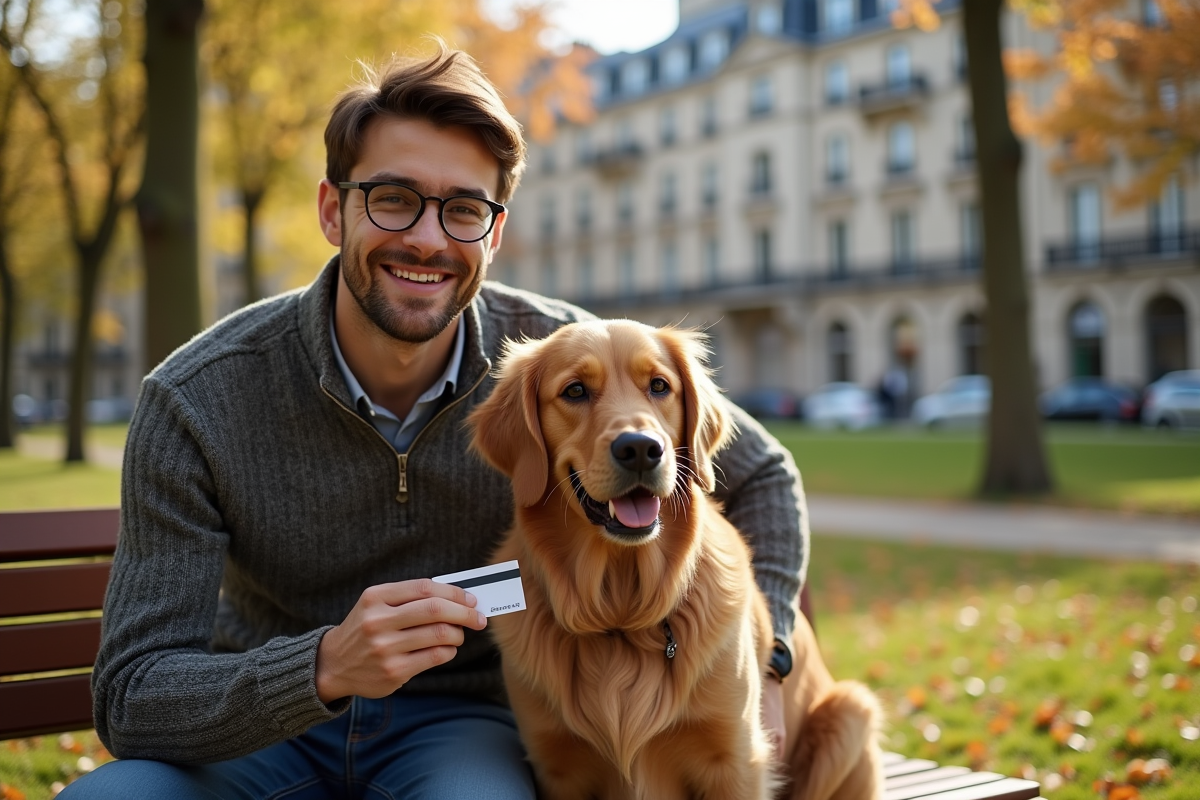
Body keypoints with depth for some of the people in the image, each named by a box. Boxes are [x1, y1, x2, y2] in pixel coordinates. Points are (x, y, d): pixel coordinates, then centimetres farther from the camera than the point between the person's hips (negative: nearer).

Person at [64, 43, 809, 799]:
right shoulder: (196, 401, -17)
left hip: (461, 719, 0)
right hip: (260, 727, 1)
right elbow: (131, 697, -20)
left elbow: (762, 475, 2)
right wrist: (324, 668, -37)